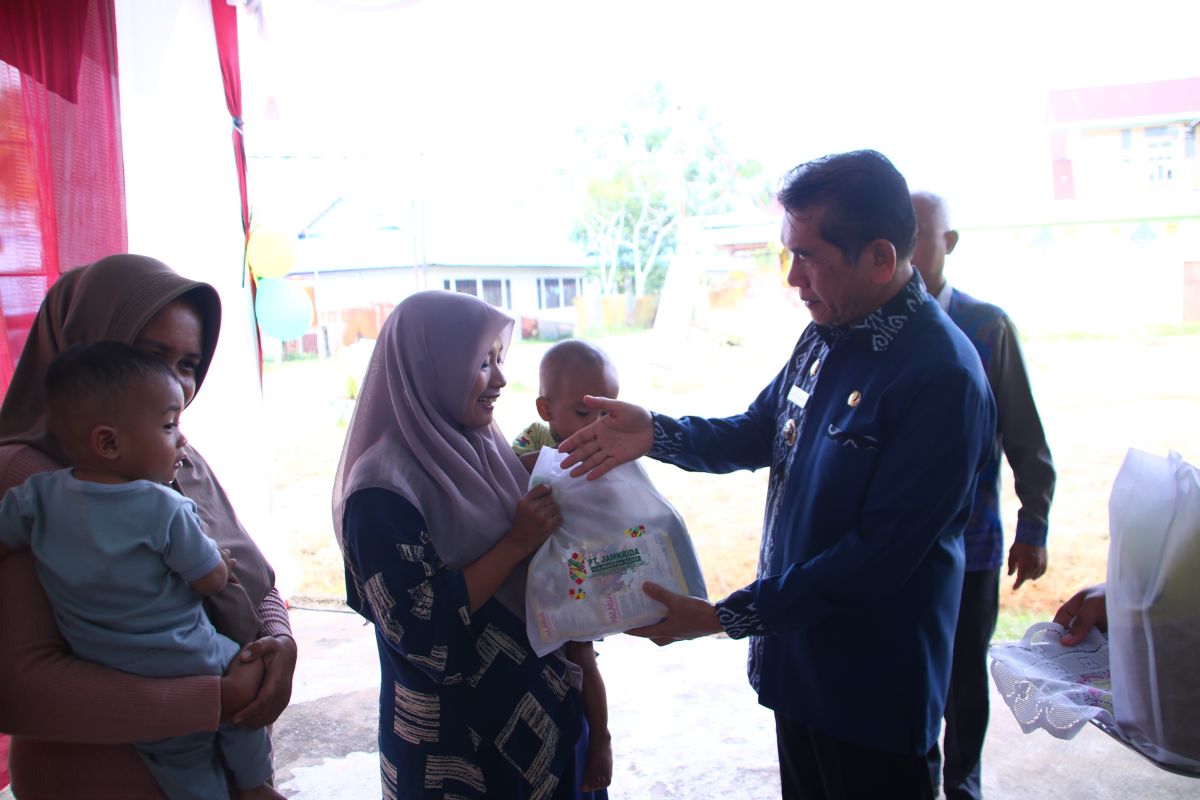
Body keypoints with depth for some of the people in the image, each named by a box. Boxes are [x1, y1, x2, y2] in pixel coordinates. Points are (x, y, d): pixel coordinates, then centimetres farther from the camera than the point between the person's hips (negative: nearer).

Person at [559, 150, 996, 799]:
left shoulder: (940, 378, -25)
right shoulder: (825, 338, 1)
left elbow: (880, 557, -27)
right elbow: (759, 434, 13)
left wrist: (723, 617, -24)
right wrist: (655, 433, -5)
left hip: (874, 690, -7)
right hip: (797, 659, 8)